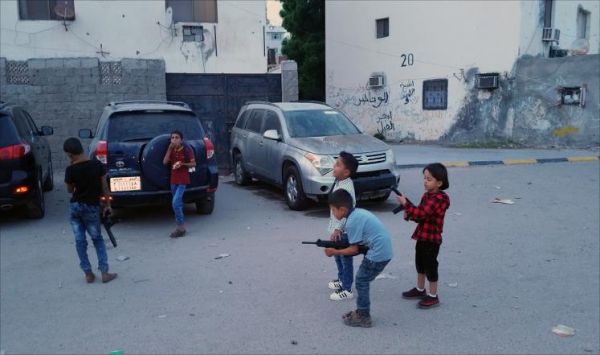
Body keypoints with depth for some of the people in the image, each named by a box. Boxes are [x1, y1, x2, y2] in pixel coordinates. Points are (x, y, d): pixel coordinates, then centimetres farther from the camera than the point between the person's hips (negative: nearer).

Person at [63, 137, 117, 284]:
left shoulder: (70, 170, -11)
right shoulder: (97, 165, -8)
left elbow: (70, 190, 4)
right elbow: (104, 187, -2)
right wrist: (107, 204, 8)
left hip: (75, 206, 0)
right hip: (91, 207, 0)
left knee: (80, 241, 10)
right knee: (98, 239, 13)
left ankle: (88, 274, 14)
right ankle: (104, 272, 6)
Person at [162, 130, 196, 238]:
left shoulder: (187, 150, -7)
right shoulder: (171, 150, 7)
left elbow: (193, 163, -4)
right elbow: (165, 162, -4)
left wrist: (182, 164, -19)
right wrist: (169, 149, -11)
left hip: (183, 180, -6)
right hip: (173, 180, 6)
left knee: (175, 202, -17)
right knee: (178, 203, 12)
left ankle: (180, 228, -10)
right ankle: (180, 226, 21)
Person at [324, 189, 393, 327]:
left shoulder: (352, 221, -18)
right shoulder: (358, 212, 10)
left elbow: (354, 249, -11)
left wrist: (335, 252, 0)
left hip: (378, 253, -9)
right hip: (383, 250, 10)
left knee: (361, 281, 2)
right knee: (362, 280, 17)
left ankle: (363, 317, 11)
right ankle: (361, 311, 26)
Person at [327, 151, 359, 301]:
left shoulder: (346, 188, -26)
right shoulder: (338, 182, 4)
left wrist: (338, 229, -29)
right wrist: (334, 227, 15)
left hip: (343, 230, -10)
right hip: (336, 227, 10)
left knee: (345, 258, 2)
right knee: (337, 255, 24)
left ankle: (346, 290, 13)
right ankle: (342, 279, 42)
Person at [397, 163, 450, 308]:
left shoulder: (440, 198, -22)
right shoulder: (427, 195, 7)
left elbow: (422, 213, -30)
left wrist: (405, 203, -23)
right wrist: (409, 215, -6)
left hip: (432, 238, -9)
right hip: (422, 236, 9)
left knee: (430, 266, 3)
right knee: (420, 263, 20)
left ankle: (433, 296, 17)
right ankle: (420, 289, 38)